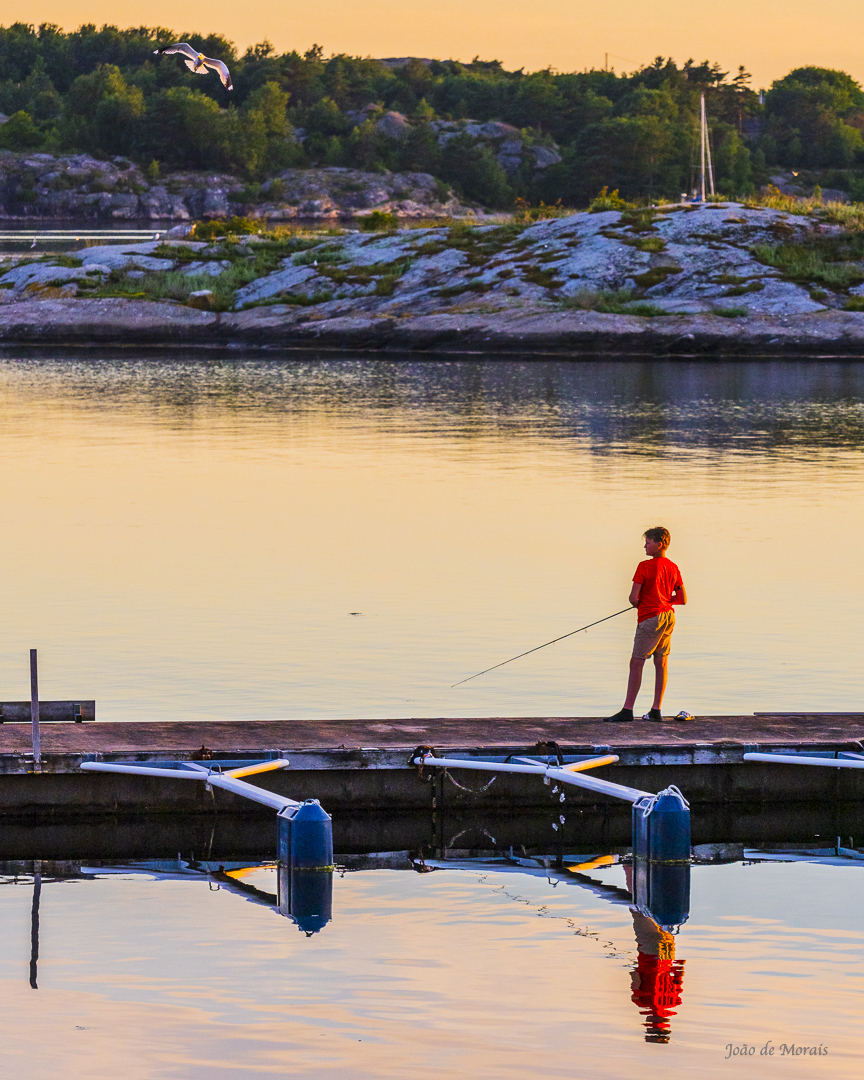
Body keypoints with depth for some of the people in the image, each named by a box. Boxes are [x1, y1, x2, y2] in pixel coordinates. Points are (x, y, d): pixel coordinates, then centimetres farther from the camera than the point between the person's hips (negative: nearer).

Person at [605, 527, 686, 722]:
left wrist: (637, 603, 8)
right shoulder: (673, 568, 6)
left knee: (636, 664, -5)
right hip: (668, 616, 7)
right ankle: (656, 710, 12)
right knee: (661, 663, 11)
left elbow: (633, 598, -14)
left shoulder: (645, 567, -13)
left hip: (650, 618, -7)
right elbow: (682, 599, 9)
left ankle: (627, 711, -7)